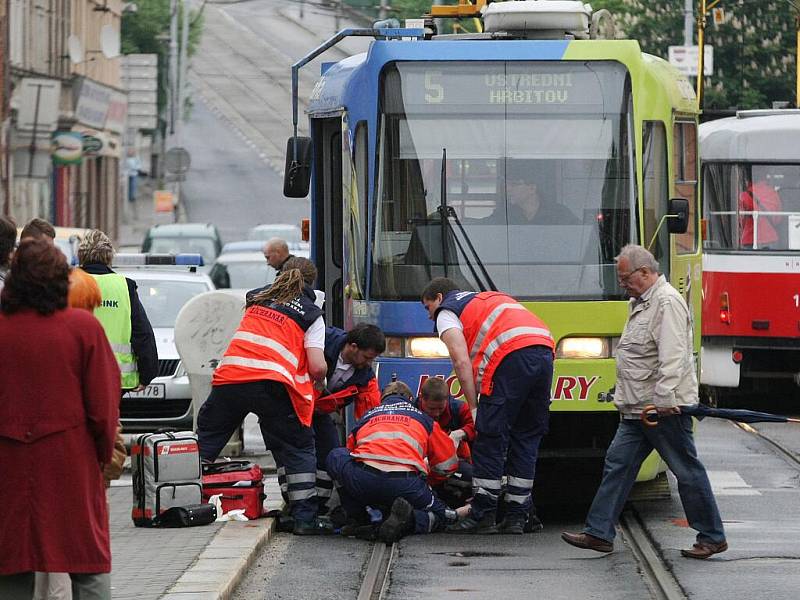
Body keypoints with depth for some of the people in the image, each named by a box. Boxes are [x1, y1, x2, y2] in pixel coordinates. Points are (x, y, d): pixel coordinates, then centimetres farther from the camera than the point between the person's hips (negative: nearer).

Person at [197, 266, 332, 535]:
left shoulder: (257, 302, 26)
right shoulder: (312, 315, 13)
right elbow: (317, 367, 3)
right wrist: (316, 383, 24)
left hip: (228, 379, 3)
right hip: (272, 382, -3)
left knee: (205, 442, 19)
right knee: (298, 450, 10)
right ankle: (304, 518, 3)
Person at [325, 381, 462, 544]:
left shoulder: (366, 416, 32)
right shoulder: (423, 418, 27)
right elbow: (447, 465, 28)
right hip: (407, 485, -1)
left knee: (335, 457, 31)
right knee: (440, 515, 24)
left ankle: (356, 518, 19)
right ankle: (406, 521, -10)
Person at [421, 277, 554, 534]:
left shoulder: (446, 313, 15)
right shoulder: (489, 298, 38)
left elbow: (461, 361, -1)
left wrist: (474, 406, 4)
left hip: (511, 358, -7)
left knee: (490, 440, 1)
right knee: (526, 439, 13)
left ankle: (482, 517, 3)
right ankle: (516, 517, 14)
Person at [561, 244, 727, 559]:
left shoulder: (667, 302, -15)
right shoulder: (641, 303, 19)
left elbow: (672, 357, -24)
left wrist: (663, 398, -30)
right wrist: (628, 398, 24)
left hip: (664, 408, -10)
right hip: (637, 409, 10)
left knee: (687, 471, -2)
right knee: (618, 464, 7)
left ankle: (713, 537, 5)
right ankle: (599, 533, 8)